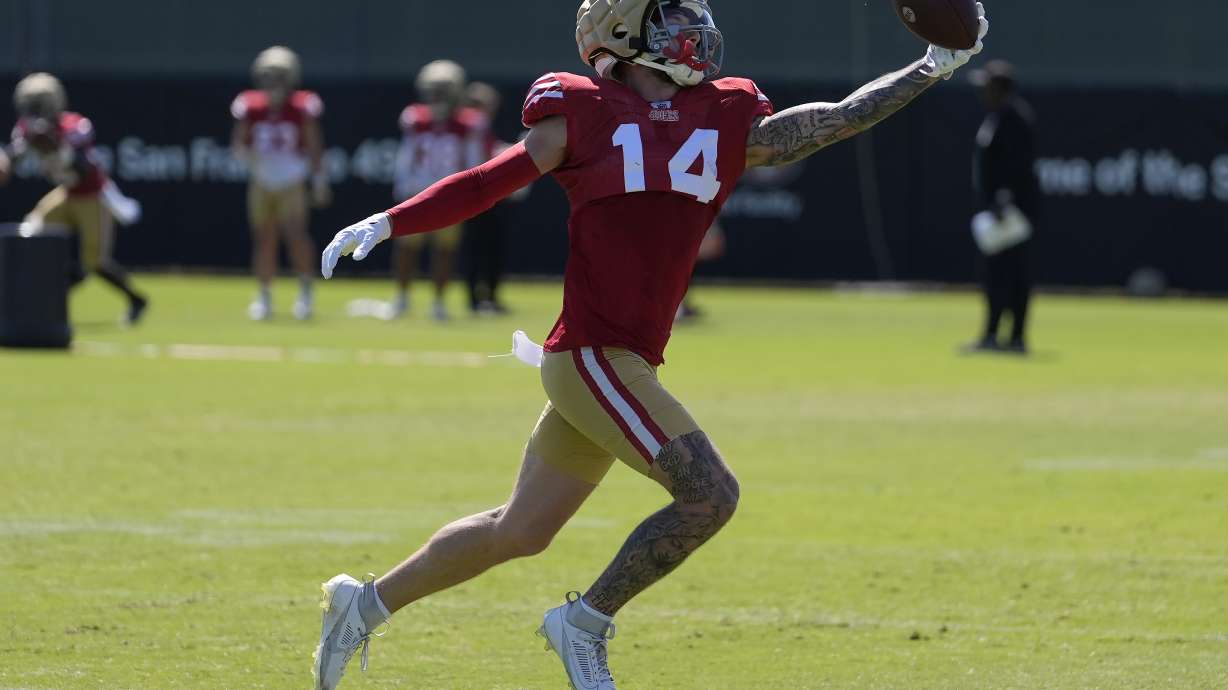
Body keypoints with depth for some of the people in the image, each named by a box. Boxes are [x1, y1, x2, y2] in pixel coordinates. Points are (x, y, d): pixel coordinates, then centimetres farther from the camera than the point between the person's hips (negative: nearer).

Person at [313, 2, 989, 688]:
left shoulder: (728, 126, 12)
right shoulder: (585, 116, -2)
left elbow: (840, 120, 18)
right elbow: (488, 184, 2)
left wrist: (932, 68, 17)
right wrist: (387, 224, -5)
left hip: (625, 365, 7)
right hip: (593, 354, -7)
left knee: (519, 532, 16)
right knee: (710, 494, -14)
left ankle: (367, 604, 31)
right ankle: (586, 623, 0)